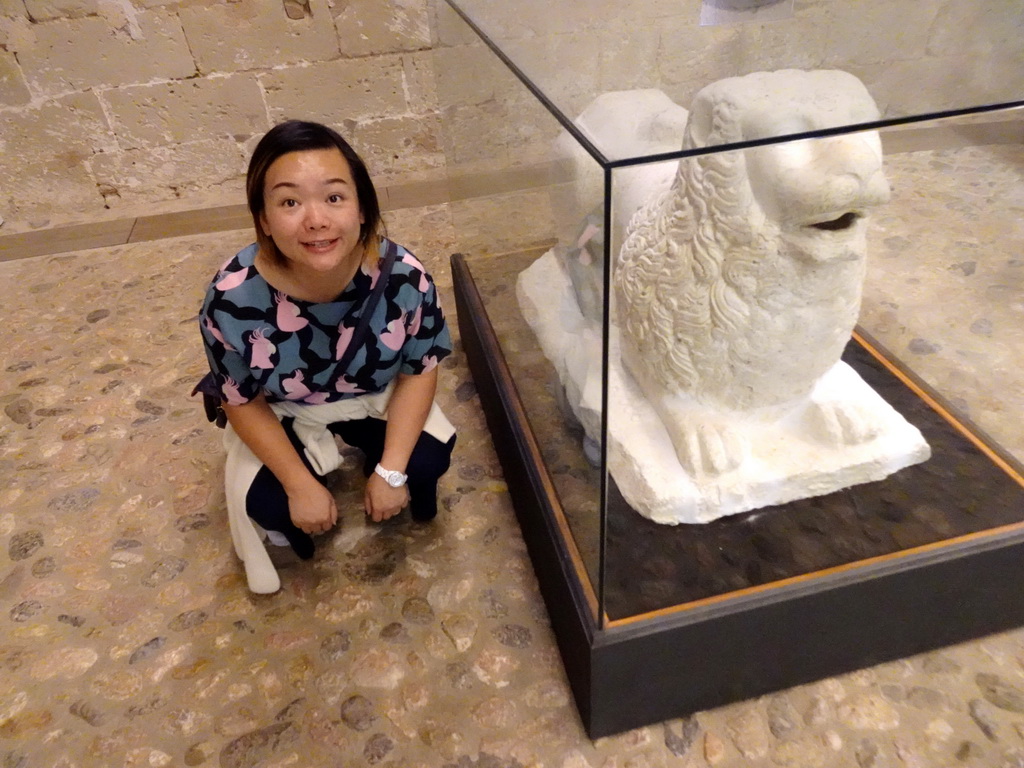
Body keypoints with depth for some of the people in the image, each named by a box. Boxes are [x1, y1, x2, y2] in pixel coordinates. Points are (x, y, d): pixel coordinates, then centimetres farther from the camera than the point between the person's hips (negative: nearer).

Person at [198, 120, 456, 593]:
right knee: (265, 502, -17)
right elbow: (243, 403, -16)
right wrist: (301, 486, -19)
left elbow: (420, 369, -16)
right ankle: (290, 526, 22)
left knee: (429, 460, -15)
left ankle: (373, 458, 21)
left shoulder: (403, 277, -32)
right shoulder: (233, 299, -33)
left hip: (375, 396, 1)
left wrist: (391, 471, -20)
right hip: (281, 414, -1)